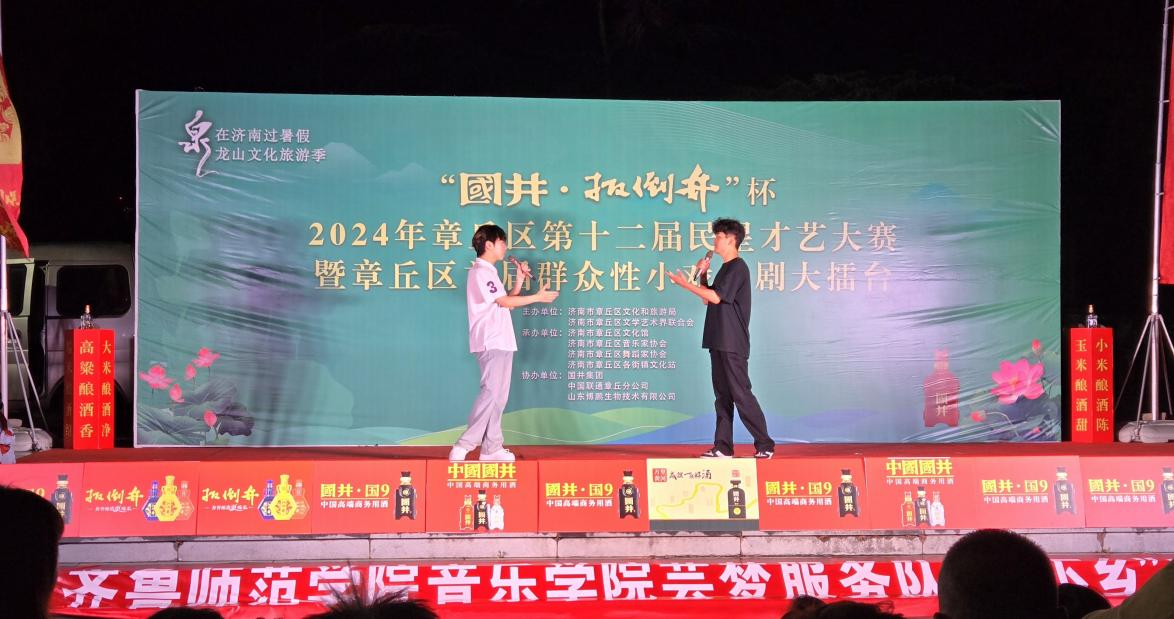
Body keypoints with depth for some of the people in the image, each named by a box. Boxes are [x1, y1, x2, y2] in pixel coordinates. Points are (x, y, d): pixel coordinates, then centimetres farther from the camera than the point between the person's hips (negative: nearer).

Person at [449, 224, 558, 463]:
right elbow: (504, 302, -15)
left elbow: (507, 302, 20)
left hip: (502, 343, 10)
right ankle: (463, 446, -16)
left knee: (498, 397, 8)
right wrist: (537, 297, -10)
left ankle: (492, 448, 9)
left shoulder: (489, 272, 20)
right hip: (491, 343, -10)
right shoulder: (480, 272, -11)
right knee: (491, 393, -14)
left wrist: (519, 280, 11)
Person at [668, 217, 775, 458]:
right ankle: (723, 447, 9)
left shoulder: (738, 267, -11)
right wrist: (702, 275, 9)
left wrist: (686, 284, -14)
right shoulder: (725, 268, 19)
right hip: (720, 343, 10)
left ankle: (765, 445, -7)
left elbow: (715, 297, -19)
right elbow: (708, 299, 22)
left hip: (733, 344, -10)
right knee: (722, 395, 8)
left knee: (741, 394, -10)